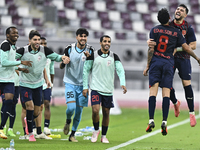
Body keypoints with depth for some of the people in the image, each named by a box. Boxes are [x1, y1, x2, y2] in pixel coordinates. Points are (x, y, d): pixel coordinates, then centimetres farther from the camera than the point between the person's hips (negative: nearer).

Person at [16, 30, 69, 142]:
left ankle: (40, 133, 25)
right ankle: (30, 133, -7)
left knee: (37, 110, 10)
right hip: (25, 83, -3)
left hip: (38, 84, 3)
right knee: (30, 105, -17)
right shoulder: (23, 51, -15)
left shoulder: (44, 50, -8)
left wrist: (63, 57, -17)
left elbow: (56, 57, 3)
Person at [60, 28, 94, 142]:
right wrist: (64, 61, -22)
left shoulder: (90, 50, -3)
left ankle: (72, 135, 17)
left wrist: (88, 57, -24)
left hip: (83, 84, 2)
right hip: (70, 83, -1)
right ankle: (68, 121, 16)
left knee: (79, 111, 3)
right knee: (71, 107, -18)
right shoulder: (69, 49, -4)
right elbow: (61, 66, 2)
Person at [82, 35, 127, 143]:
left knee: (106, 113, 5)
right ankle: (96, 130, 9)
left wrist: (122, 83, -18)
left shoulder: (114, 57, 5)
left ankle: (103, 135, 20)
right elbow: (86, 70, 5)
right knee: (95, 110, -16)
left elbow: (120, 70, -1)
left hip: (108, 90, 2)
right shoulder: (93, 55, 0)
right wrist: (85, 87, 1)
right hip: (96, 88, -2)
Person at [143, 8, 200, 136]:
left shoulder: (154, 30, 4)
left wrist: (148, 66, 3)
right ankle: (164, 121, -10)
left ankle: (151, 120, -14)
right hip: (169, 63, 0)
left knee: (153, 91, -5)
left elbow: (151, 49, -2)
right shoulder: (176, 32, 6)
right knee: (166, 92, -1)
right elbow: (187, 48, 6)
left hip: (155, 62, 0)